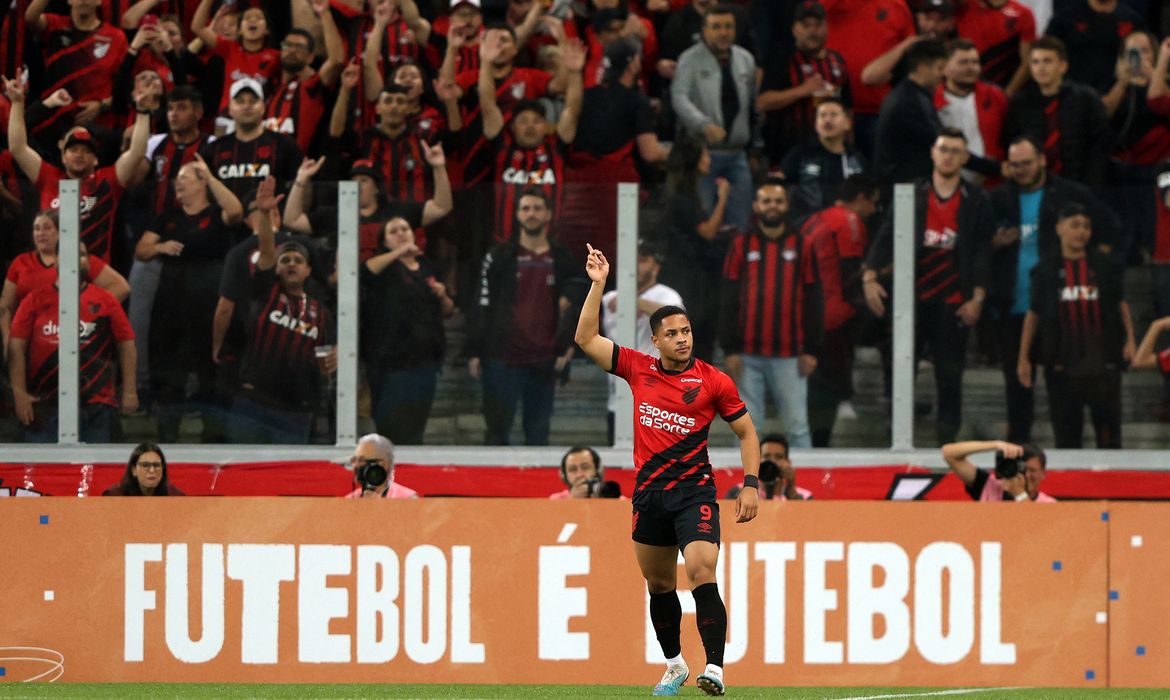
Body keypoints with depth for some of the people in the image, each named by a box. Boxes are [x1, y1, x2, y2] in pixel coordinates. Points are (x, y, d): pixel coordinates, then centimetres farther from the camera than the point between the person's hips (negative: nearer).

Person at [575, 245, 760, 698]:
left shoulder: (714, 382, -3)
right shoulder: (639, 370, 4)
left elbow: (746, 432, 5)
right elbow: (586, 339, 4)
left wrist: (751, 483, -5)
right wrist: (598, 285, -3)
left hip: (694, 493, -4)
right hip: (649, 492, 4)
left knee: (702, 576, -20)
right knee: (658, 585, 13)